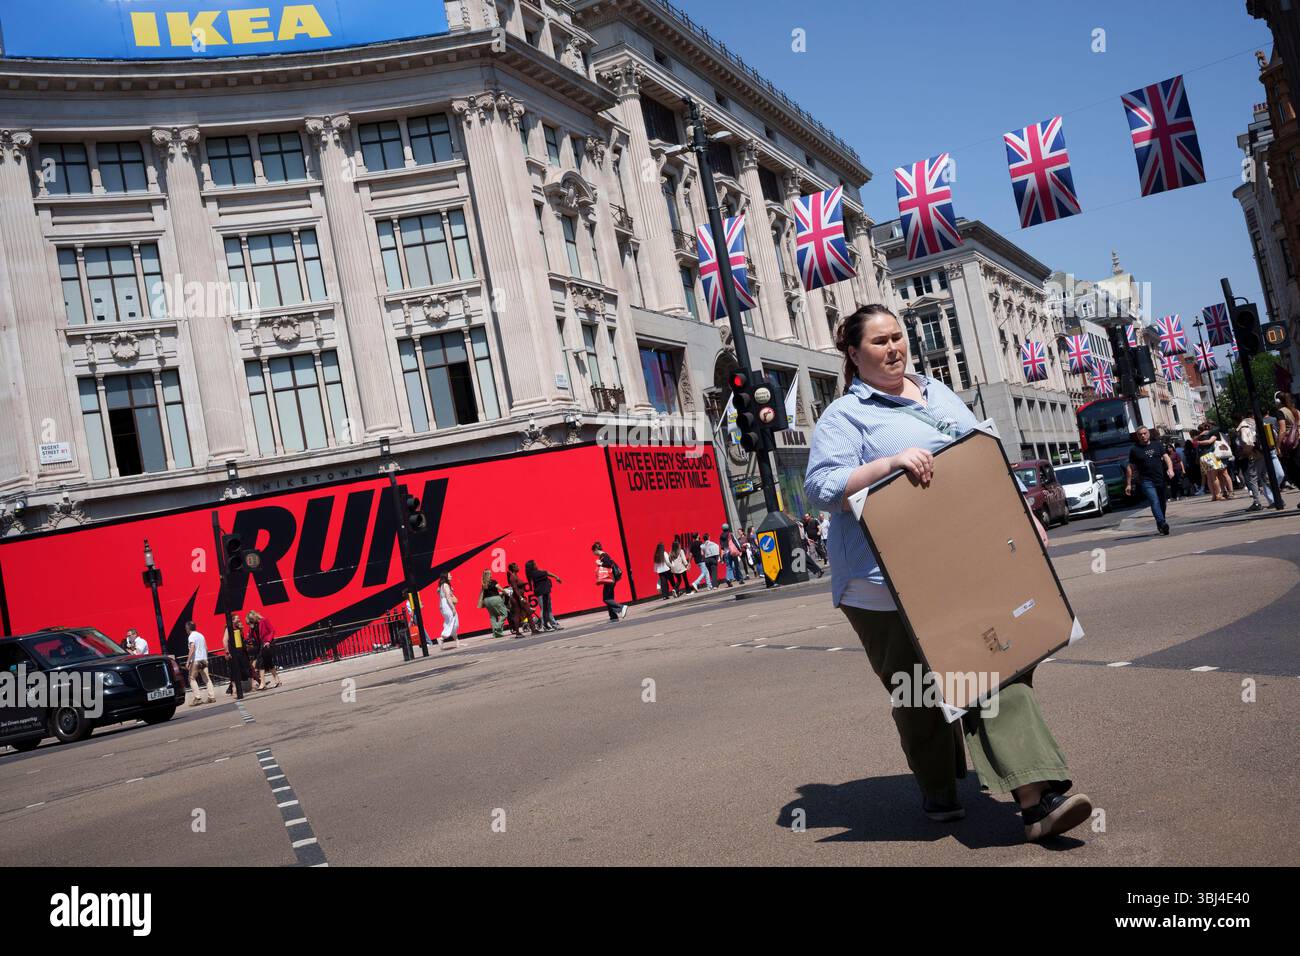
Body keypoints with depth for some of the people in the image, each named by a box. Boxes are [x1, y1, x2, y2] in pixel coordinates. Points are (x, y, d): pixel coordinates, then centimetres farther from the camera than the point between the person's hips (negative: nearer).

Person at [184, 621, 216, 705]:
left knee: (192, 678, 1)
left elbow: (192, 649, -18)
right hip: (204, 659, 7)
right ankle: (212, 697, 1)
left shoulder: (192, 636, -8)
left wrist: (188, 662, -18)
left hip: (196, 660, -7)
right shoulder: (201, 635, 15)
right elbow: (206, 648, 18)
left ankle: (197, 698, -7)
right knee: (207, 678, 7)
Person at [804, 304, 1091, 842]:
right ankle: (937, 791, 28)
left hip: (964, 566, 5)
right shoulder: (844, 415, -5)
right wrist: (890, 462, -29)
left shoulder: (938, 393, 17)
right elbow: (821, 486, -18)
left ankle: (1036, 797, -2)